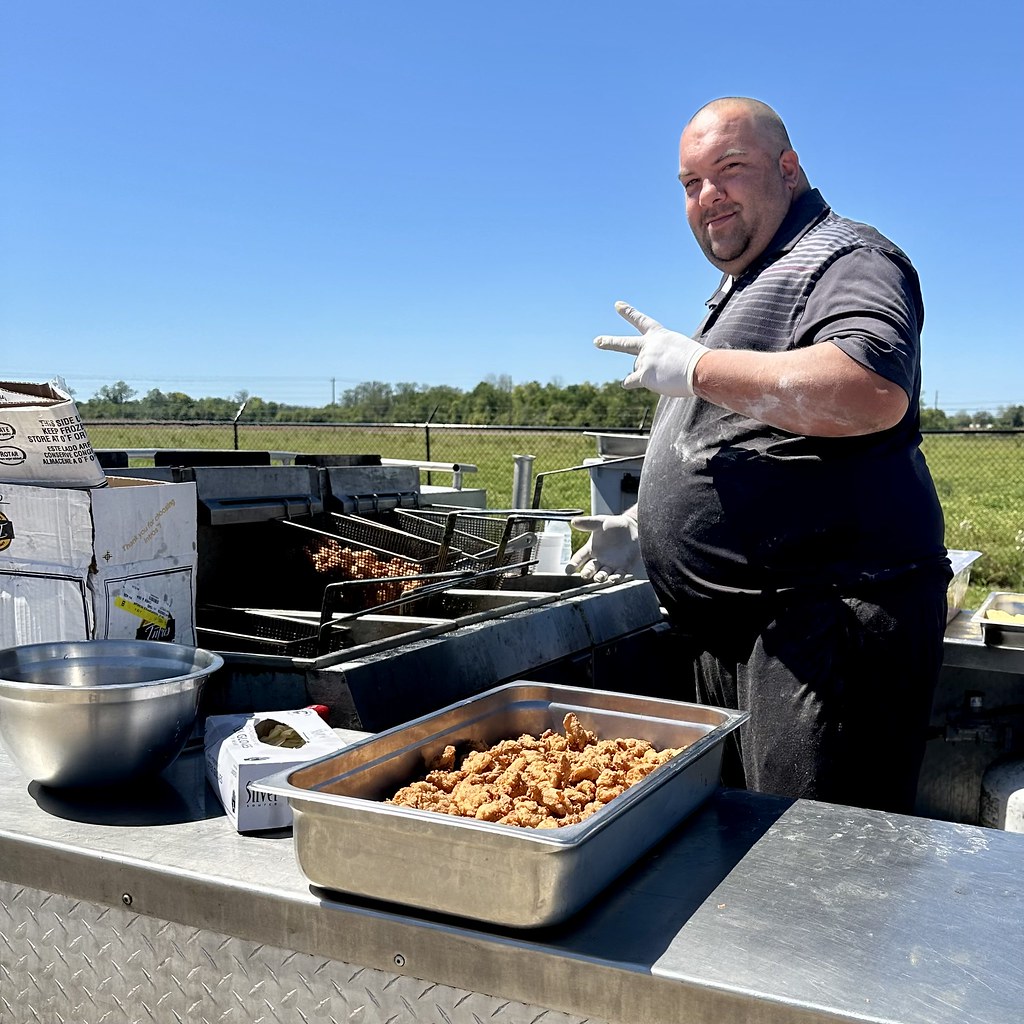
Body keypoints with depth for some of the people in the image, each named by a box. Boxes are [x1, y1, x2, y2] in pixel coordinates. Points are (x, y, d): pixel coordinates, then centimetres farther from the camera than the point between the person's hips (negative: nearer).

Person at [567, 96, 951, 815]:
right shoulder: (740, 291, 25)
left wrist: (693, 367, -21)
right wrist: (647, 527, 22)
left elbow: (872, 391, -29)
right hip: (728, 633, 10)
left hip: (826, 621, -10)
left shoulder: (844, 258, -7)